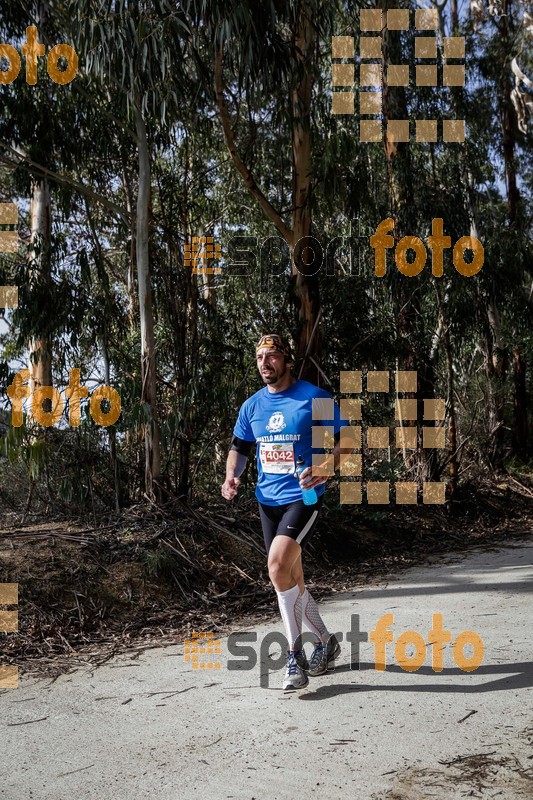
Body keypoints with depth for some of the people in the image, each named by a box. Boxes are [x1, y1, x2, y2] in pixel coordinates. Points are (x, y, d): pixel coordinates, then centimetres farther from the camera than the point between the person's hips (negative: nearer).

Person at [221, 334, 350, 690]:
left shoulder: (315, 398, -8)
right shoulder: (252, 405, 9)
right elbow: (240, 447, 19)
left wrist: (324, 468, -22)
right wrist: (232, 476, -1)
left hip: (304, 497, -6)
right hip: (268, 500, 6)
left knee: (278, 568, -23)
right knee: (291, 580, 12)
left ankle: (295, 655, -7)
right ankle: (325, 641, 34)